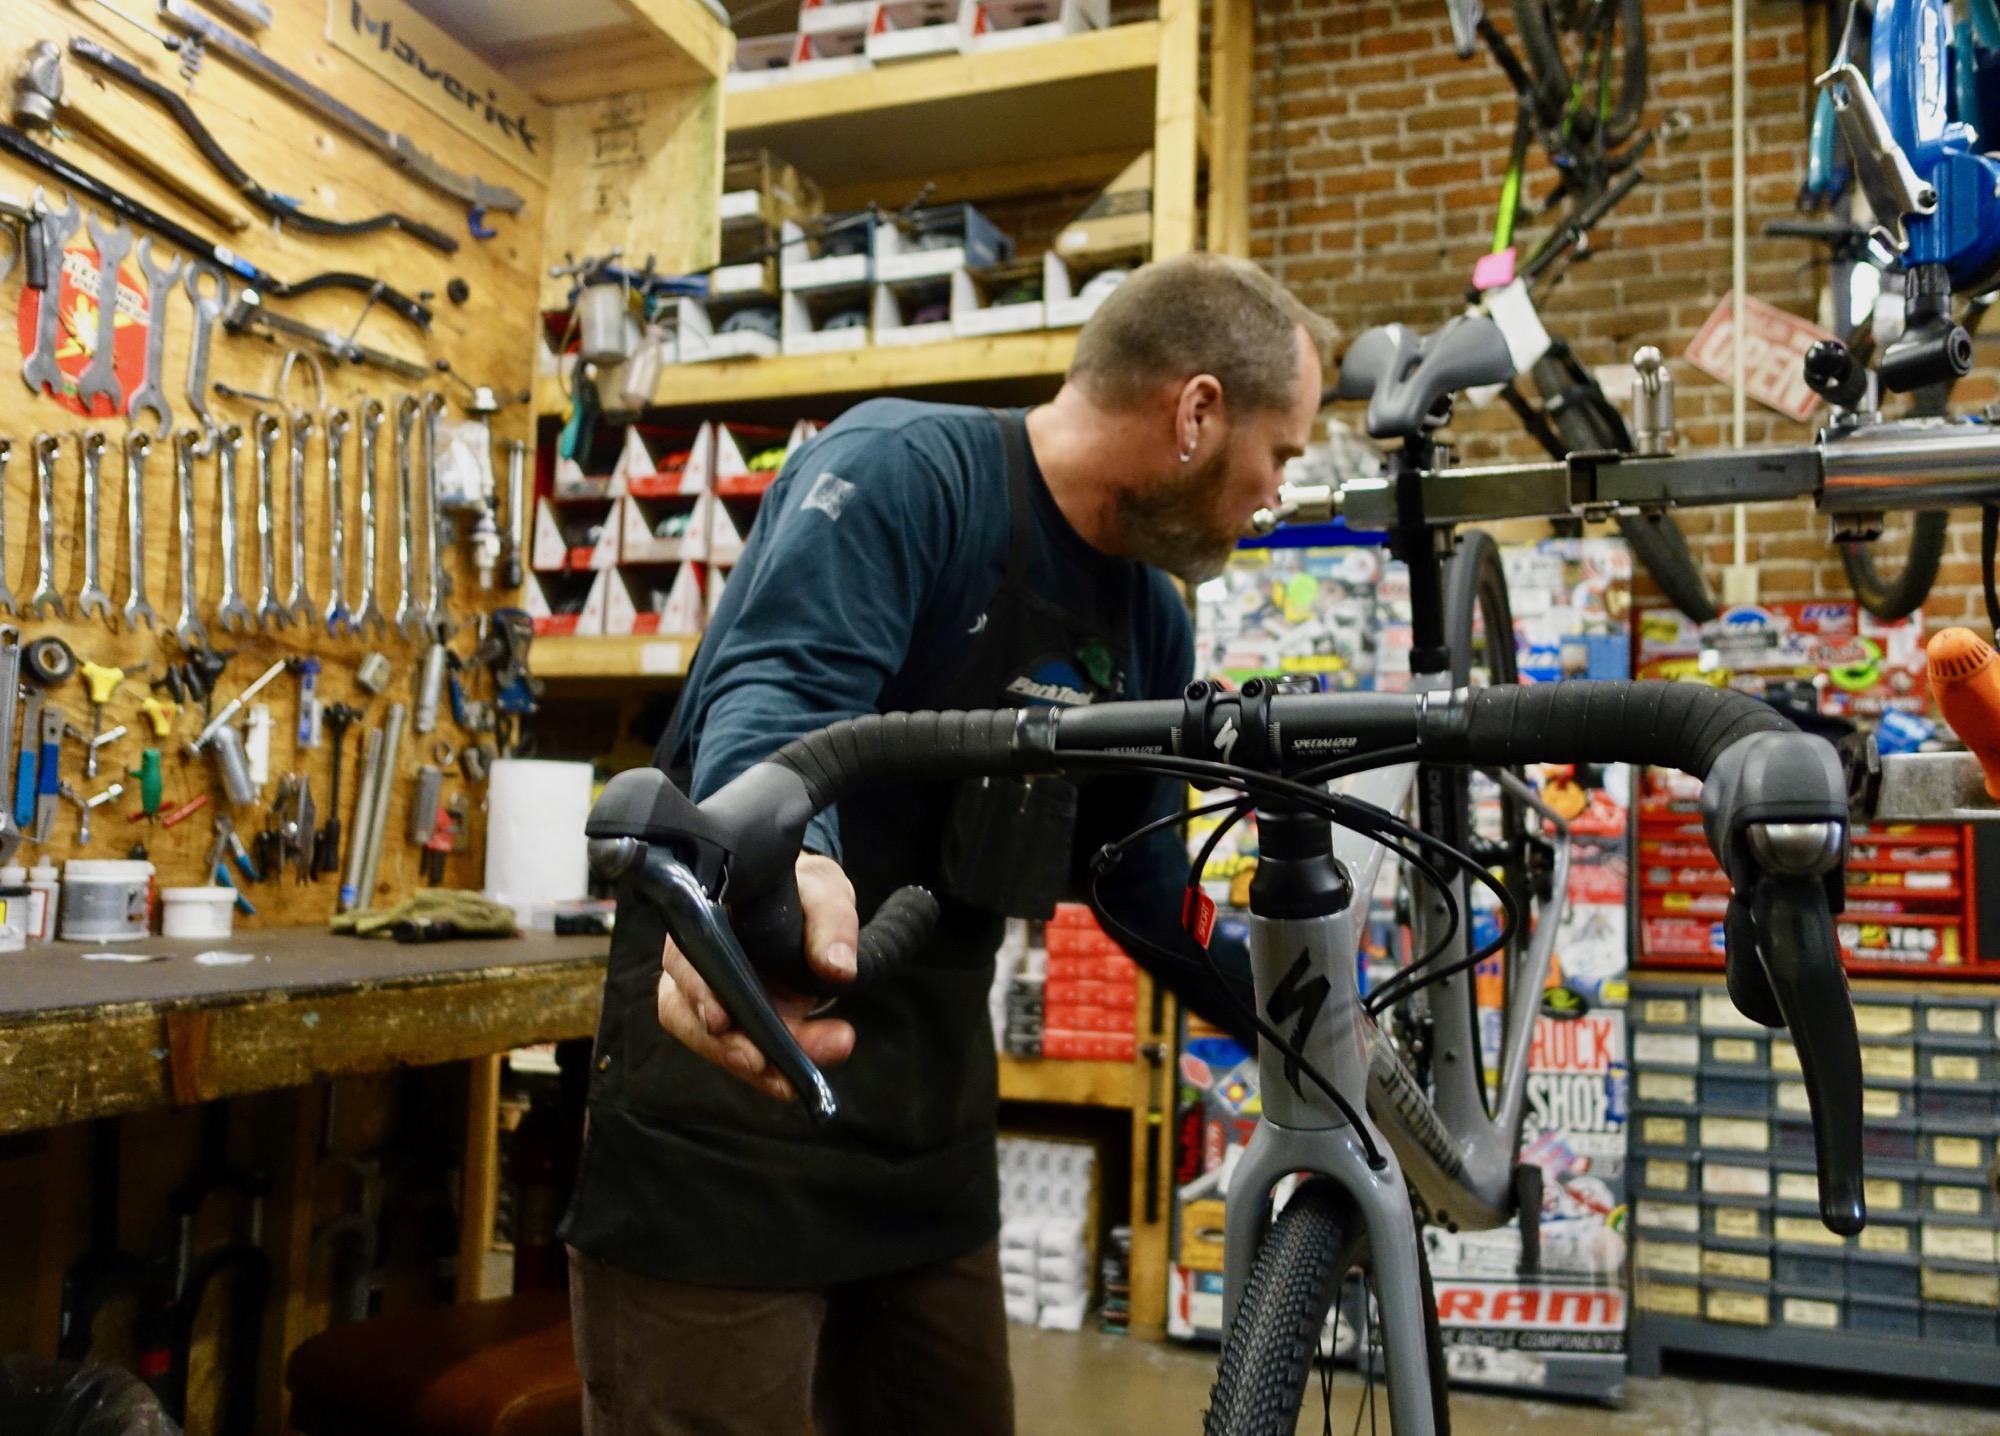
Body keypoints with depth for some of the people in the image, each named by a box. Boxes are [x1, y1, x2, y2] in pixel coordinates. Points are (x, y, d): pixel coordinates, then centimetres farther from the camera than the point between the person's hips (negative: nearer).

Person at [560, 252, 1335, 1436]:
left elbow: (1144, 881, 14)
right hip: (732, 1107, -7)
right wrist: (777, 870, -54)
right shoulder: (907, 466, -16)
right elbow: (776, 691, -33)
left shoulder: (1151, 621, 7)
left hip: (930, 1119, 7)